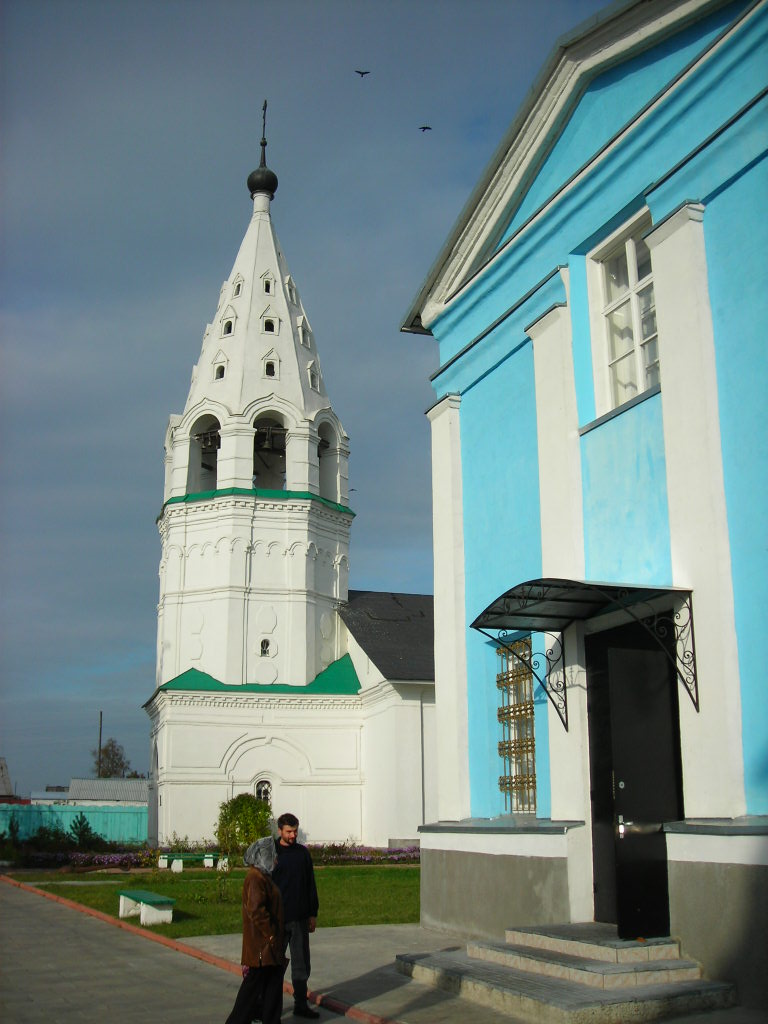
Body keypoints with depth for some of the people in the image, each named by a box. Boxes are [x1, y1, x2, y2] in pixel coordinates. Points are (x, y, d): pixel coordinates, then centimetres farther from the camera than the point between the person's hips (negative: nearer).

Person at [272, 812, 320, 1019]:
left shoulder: (303, 853, 6)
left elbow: (311, 885, 11)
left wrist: (313, 913, 8)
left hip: (300, 919, 4)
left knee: (301, 963, 9)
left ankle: (301, 1004, 18)